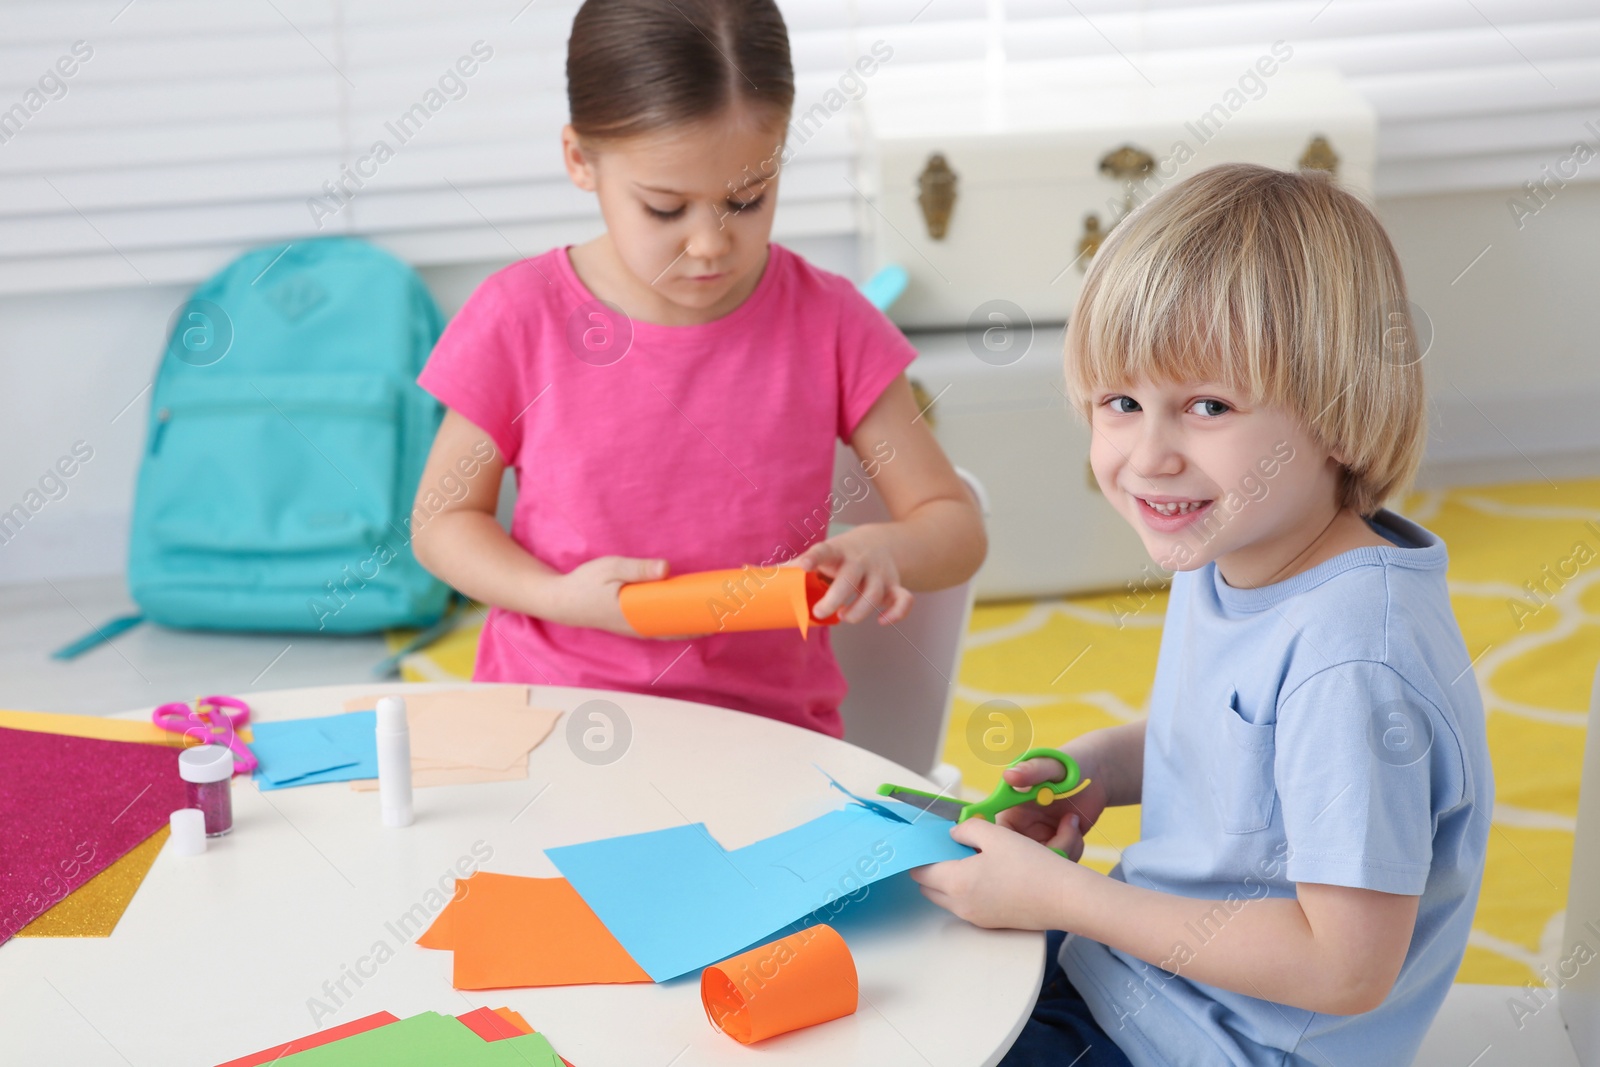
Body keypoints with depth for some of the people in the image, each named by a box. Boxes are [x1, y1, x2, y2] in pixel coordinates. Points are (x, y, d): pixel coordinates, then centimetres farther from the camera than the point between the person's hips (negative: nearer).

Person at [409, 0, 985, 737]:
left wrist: (880, 550, -19)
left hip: (766, 726, 0)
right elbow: (444, 518, 7)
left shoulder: (826, 323, -2)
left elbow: (956, 529, 4)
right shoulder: (521, 319, -4)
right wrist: (557, 596, -12)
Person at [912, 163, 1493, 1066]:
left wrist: (1061, 896, -24)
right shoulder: (1226, 551, -3)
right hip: (1135, 949, 8)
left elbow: (1347, 967, -28)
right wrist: (1104, 766, -4)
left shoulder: (1352, 658, -31)